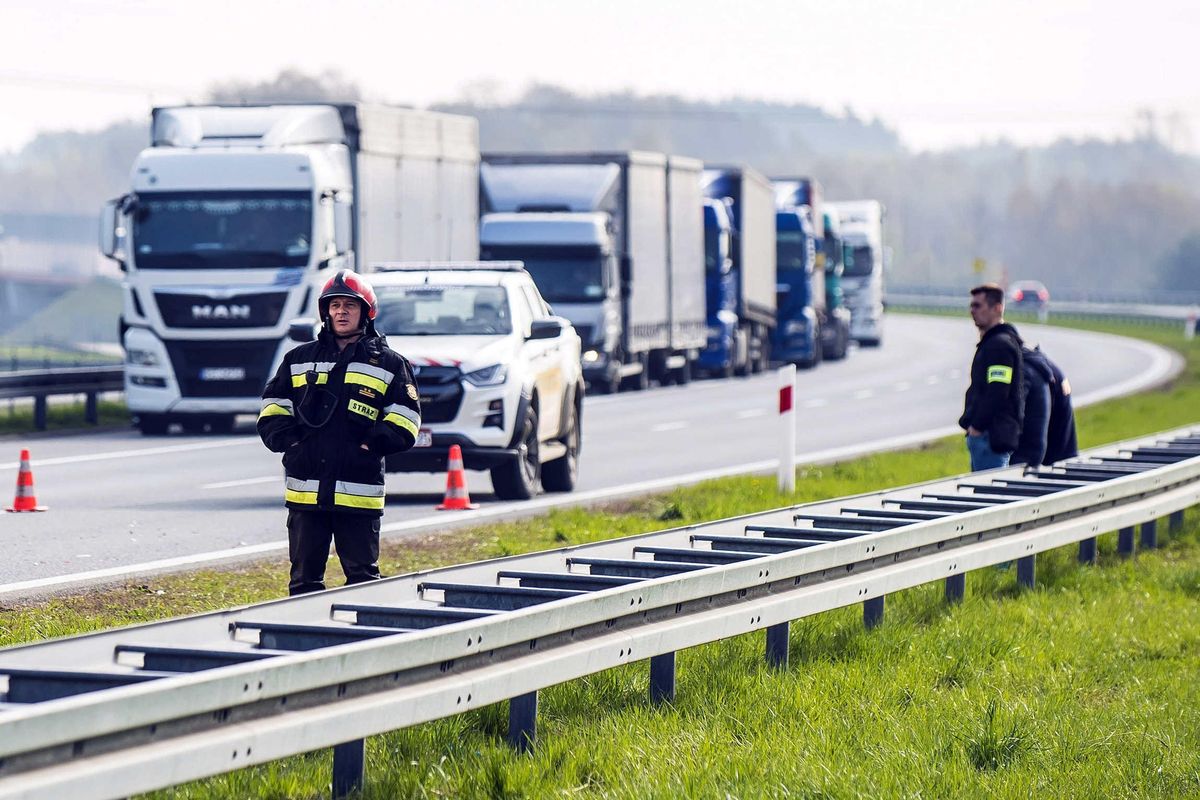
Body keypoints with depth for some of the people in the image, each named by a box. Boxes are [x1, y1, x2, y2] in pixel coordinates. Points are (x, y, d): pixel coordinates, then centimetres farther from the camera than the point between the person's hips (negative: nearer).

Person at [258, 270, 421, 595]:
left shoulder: (389, 364, 7)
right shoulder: (299, 359, 15)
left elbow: (405, 417, 4)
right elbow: (273, 405, 17)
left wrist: (373, 444, -10)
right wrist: (285, 438, -1)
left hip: (359, 493, -3)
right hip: (305, 491, 3)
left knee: (362, 576, 0)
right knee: (304, 576, 6)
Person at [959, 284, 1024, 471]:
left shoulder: (1001, 345, -14)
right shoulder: (989, 342, 20)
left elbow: (996, 394, -22)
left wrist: (976, 426, -18)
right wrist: (969, 422, 17)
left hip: (992, 435, -11)